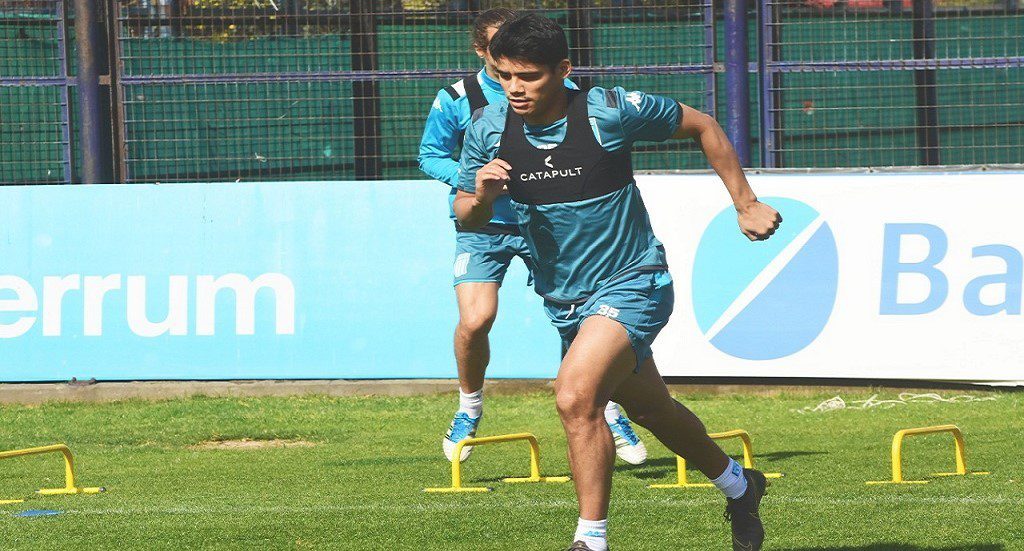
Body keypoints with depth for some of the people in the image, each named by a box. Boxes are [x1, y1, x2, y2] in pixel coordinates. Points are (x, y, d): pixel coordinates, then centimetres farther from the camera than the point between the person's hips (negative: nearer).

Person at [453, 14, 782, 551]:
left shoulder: (610, 111, -18)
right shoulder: (488, 128, -8)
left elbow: (701, 125, -3)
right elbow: (465, 217, 2)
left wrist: (746, 205, -2)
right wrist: (480, 197, -22)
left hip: (630, 285, -6)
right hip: (562, 300, 6)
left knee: (575, 396, -29)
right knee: (649, 410, 23)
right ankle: (736, 484, 49)